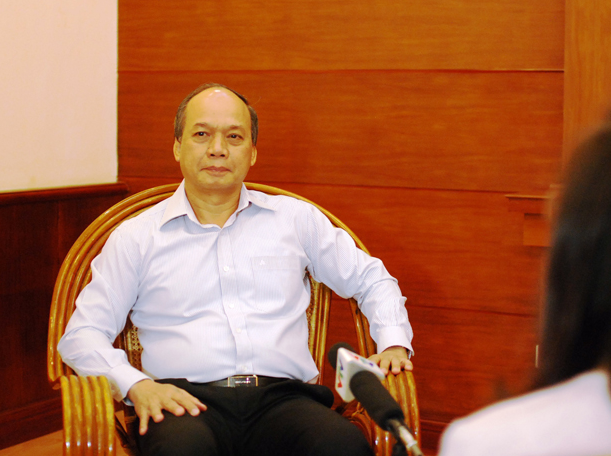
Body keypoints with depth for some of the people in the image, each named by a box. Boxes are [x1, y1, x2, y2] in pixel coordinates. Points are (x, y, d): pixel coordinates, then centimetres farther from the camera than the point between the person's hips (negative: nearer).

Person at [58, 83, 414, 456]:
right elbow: (81, 336, 12)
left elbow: (371, 279, 29)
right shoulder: (137, 238, 15)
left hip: (281, 397, 2)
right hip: (189, 401, -2)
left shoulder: (296, 219, 20)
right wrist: (136, 385, -6)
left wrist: (393, 342, 10)